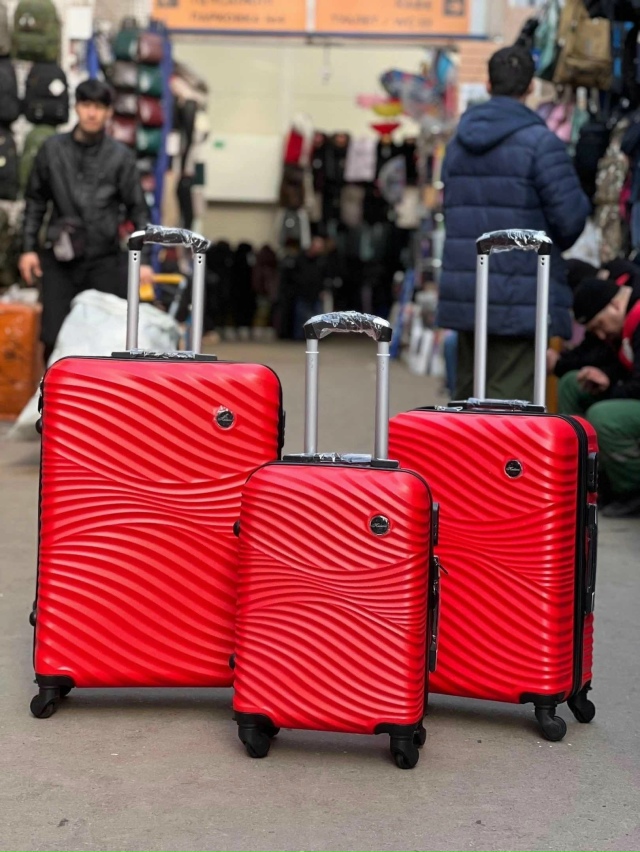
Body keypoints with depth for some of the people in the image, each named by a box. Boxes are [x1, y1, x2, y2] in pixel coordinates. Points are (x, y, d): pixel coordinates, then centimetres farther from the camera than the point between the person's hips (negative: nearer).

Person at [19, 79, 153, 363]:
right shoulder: (52, 149, 6)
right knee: (54, 339, -1)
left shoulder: (121, 156, 3)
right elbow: (35, 201, 12)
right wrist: (29, 247, 6)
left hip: (104, 261, -1)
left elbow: (137, 209, 4)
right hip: (60, 260, 1)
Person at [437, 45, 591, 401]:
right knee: (509, 396, -5)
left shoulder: (458, 142, 12)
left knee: (468, 391, 16)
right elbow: (570, 215, -11)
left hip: (463, 293, 7)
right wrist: (555, 244, 9)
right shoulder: (539, 141, -11)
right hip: (521, 298, -7)